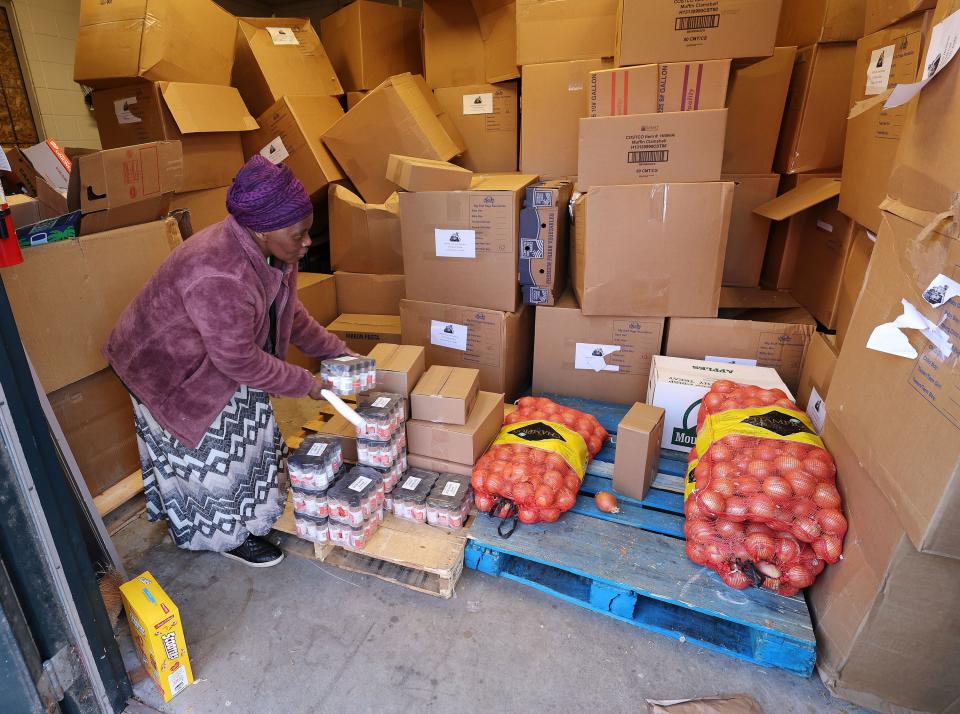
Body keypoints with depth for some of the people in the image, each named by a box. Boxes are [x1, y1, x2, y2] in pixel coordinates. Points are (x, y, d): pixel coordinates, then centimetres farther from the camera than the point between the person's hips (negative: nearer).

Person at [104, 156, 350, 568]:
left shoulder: (269, 250, -13)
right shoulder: (218, 278, -41)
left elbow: (288, 312, 2)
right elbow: (240, 360, -32)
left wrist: (333, 349, -1)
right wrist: (305, 383, -21)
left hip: (222, 353, 8)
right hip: (171, 371, -8)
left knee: (246, 435, 20)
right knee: (207, 453, 7)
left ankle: (241, 510, 44)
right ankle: (229, 534, 30)